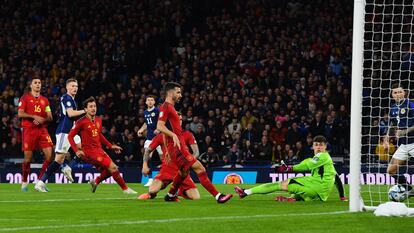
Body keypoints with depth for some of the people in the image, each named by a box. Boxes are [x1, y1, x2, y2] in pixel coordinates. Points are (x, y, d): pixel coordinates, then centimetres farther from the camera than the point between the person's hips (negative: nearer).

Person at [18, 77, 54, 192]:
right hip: (29, 130, -4)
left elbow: (50, 117, 13)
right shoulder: (25, 98, 4)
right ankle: (24, 182, 13)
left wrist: (43, 120, -8)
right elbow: (20, 114, -6)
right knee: (28, 157, -4)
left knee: (49, 154, -10)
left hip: (42, 129, 4)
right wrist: (34, 117, -15)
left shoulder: (44, 100, 15)